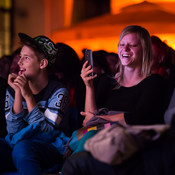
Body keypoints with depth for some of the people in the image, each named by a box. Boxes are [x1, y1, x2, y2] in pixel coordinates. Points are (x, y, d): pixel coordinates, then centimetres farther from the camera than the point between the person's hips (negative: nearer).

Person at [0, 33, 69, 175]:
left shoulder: (58, 91, -2)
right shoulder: (12, 90, 10)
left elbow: (46, 132, -11)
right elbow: (13, 130, 0)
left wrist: (28, 95, -15)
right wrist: (18, 94, -9)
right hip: (15, 145, 3)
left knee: (23, 148, -39)